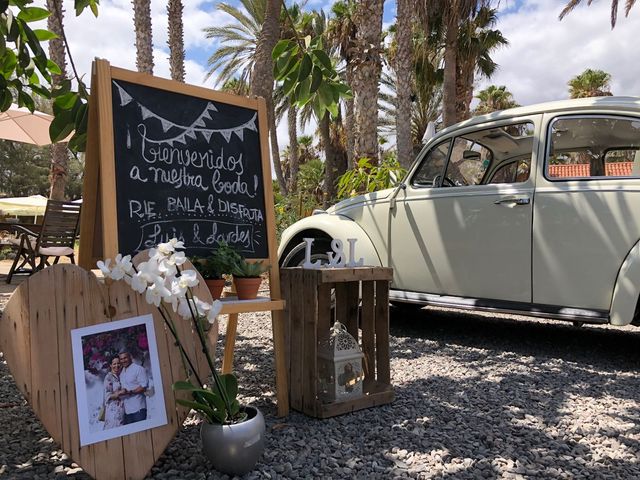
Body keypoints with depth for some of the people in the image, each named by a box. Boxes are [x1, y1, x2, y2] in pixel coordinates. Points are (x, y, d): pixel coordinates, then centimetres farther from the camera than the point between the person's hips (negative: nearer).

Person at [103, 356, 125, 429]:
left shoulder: (121, 376, 12)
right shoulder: (109, 377, -8)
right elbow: (108, 396, -12)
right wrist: (120, 393, -24)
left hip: (122, 409, 6)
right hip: (113, 409, -6)